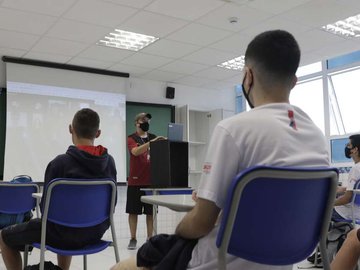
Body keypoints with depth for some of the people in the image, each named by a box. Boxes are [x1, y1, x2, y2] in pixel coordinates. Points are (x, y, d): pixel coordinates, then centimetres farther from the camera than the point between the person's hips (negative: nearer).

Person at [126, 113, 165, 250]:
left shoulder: (153, 137, 10)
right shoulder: (131, 138, -2)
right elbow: (135, 151, -22)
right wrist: (151, 142, -32)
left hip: (151, 180, 3)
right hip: (135, 181, -3)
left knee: (151, 212, 7)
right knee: (133, 211, 4)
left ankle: (150, 238, 17)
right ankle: (133, 239, 16)